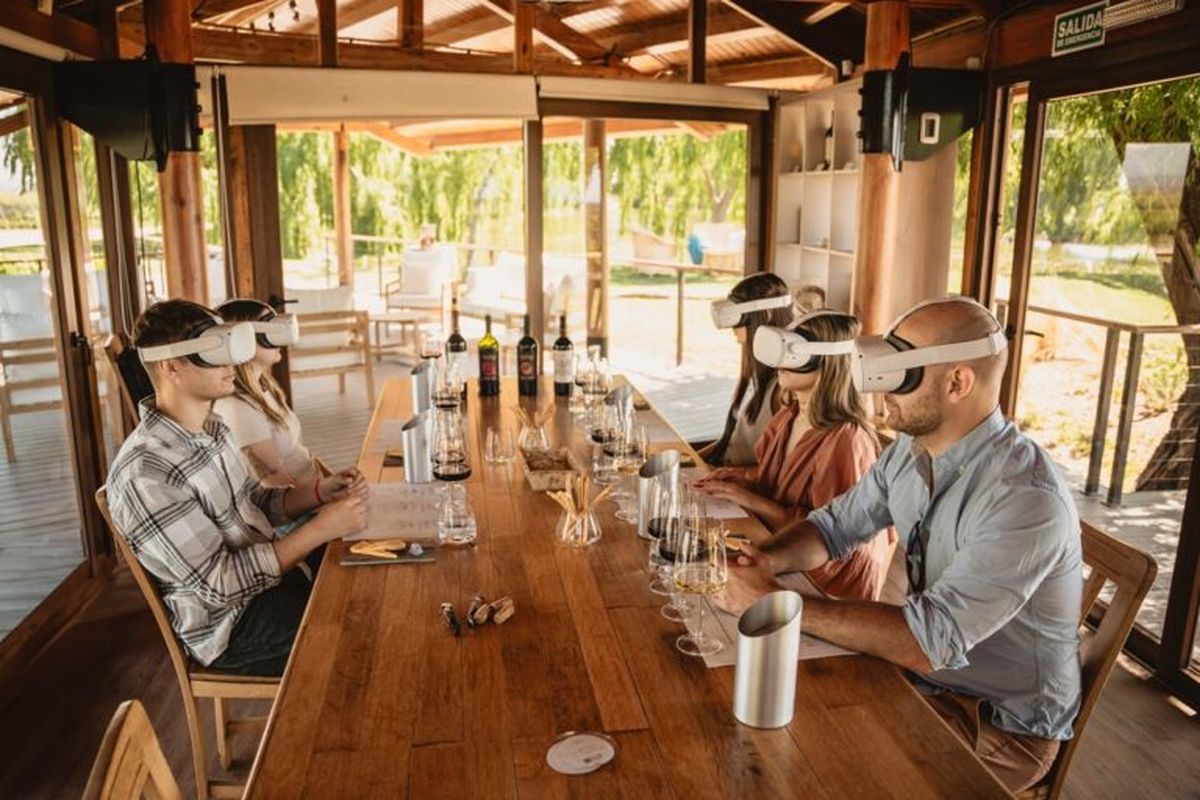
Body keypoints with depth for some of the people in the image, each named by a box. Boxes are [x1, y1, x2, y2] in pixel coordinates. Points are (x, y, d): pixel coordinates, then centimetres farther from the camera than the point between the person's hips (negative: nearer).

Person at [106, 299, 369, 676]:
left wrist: (319, 491, -7)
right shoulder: (145, 473, -25)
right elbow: (219, 583, -24)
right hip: (232, 623, -8)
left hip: (270, 572, 8)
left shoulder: (212, 428, 2)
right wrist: (320, 528, -26)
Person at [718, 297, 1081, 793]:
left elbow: (928, 642, -34)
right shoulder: (912, 451, -5)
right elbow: (835, 525, 5)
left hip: (1003, 723, -6)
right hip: (928, 669, 7)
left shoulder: (1025, 501, -31)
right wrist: (767, 561, -16)